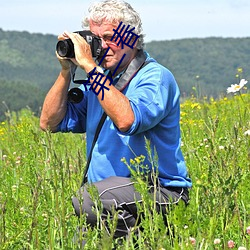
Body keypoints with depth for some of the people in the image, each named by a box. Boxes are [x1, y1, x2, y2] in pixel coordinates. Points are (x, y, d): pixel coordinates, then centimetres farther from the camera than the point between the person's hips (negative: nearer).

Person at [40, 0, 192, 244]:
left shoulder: (156, 78, -9)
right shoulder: (99, 80, 14)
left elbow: (126, 121, -29)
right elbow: (50, 123, 13)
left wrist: (90, 66, -23)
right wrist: (66, 71, 2)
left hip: (160, 192, -7)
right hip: (109, 191, 7)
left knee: (87, 199, -32)